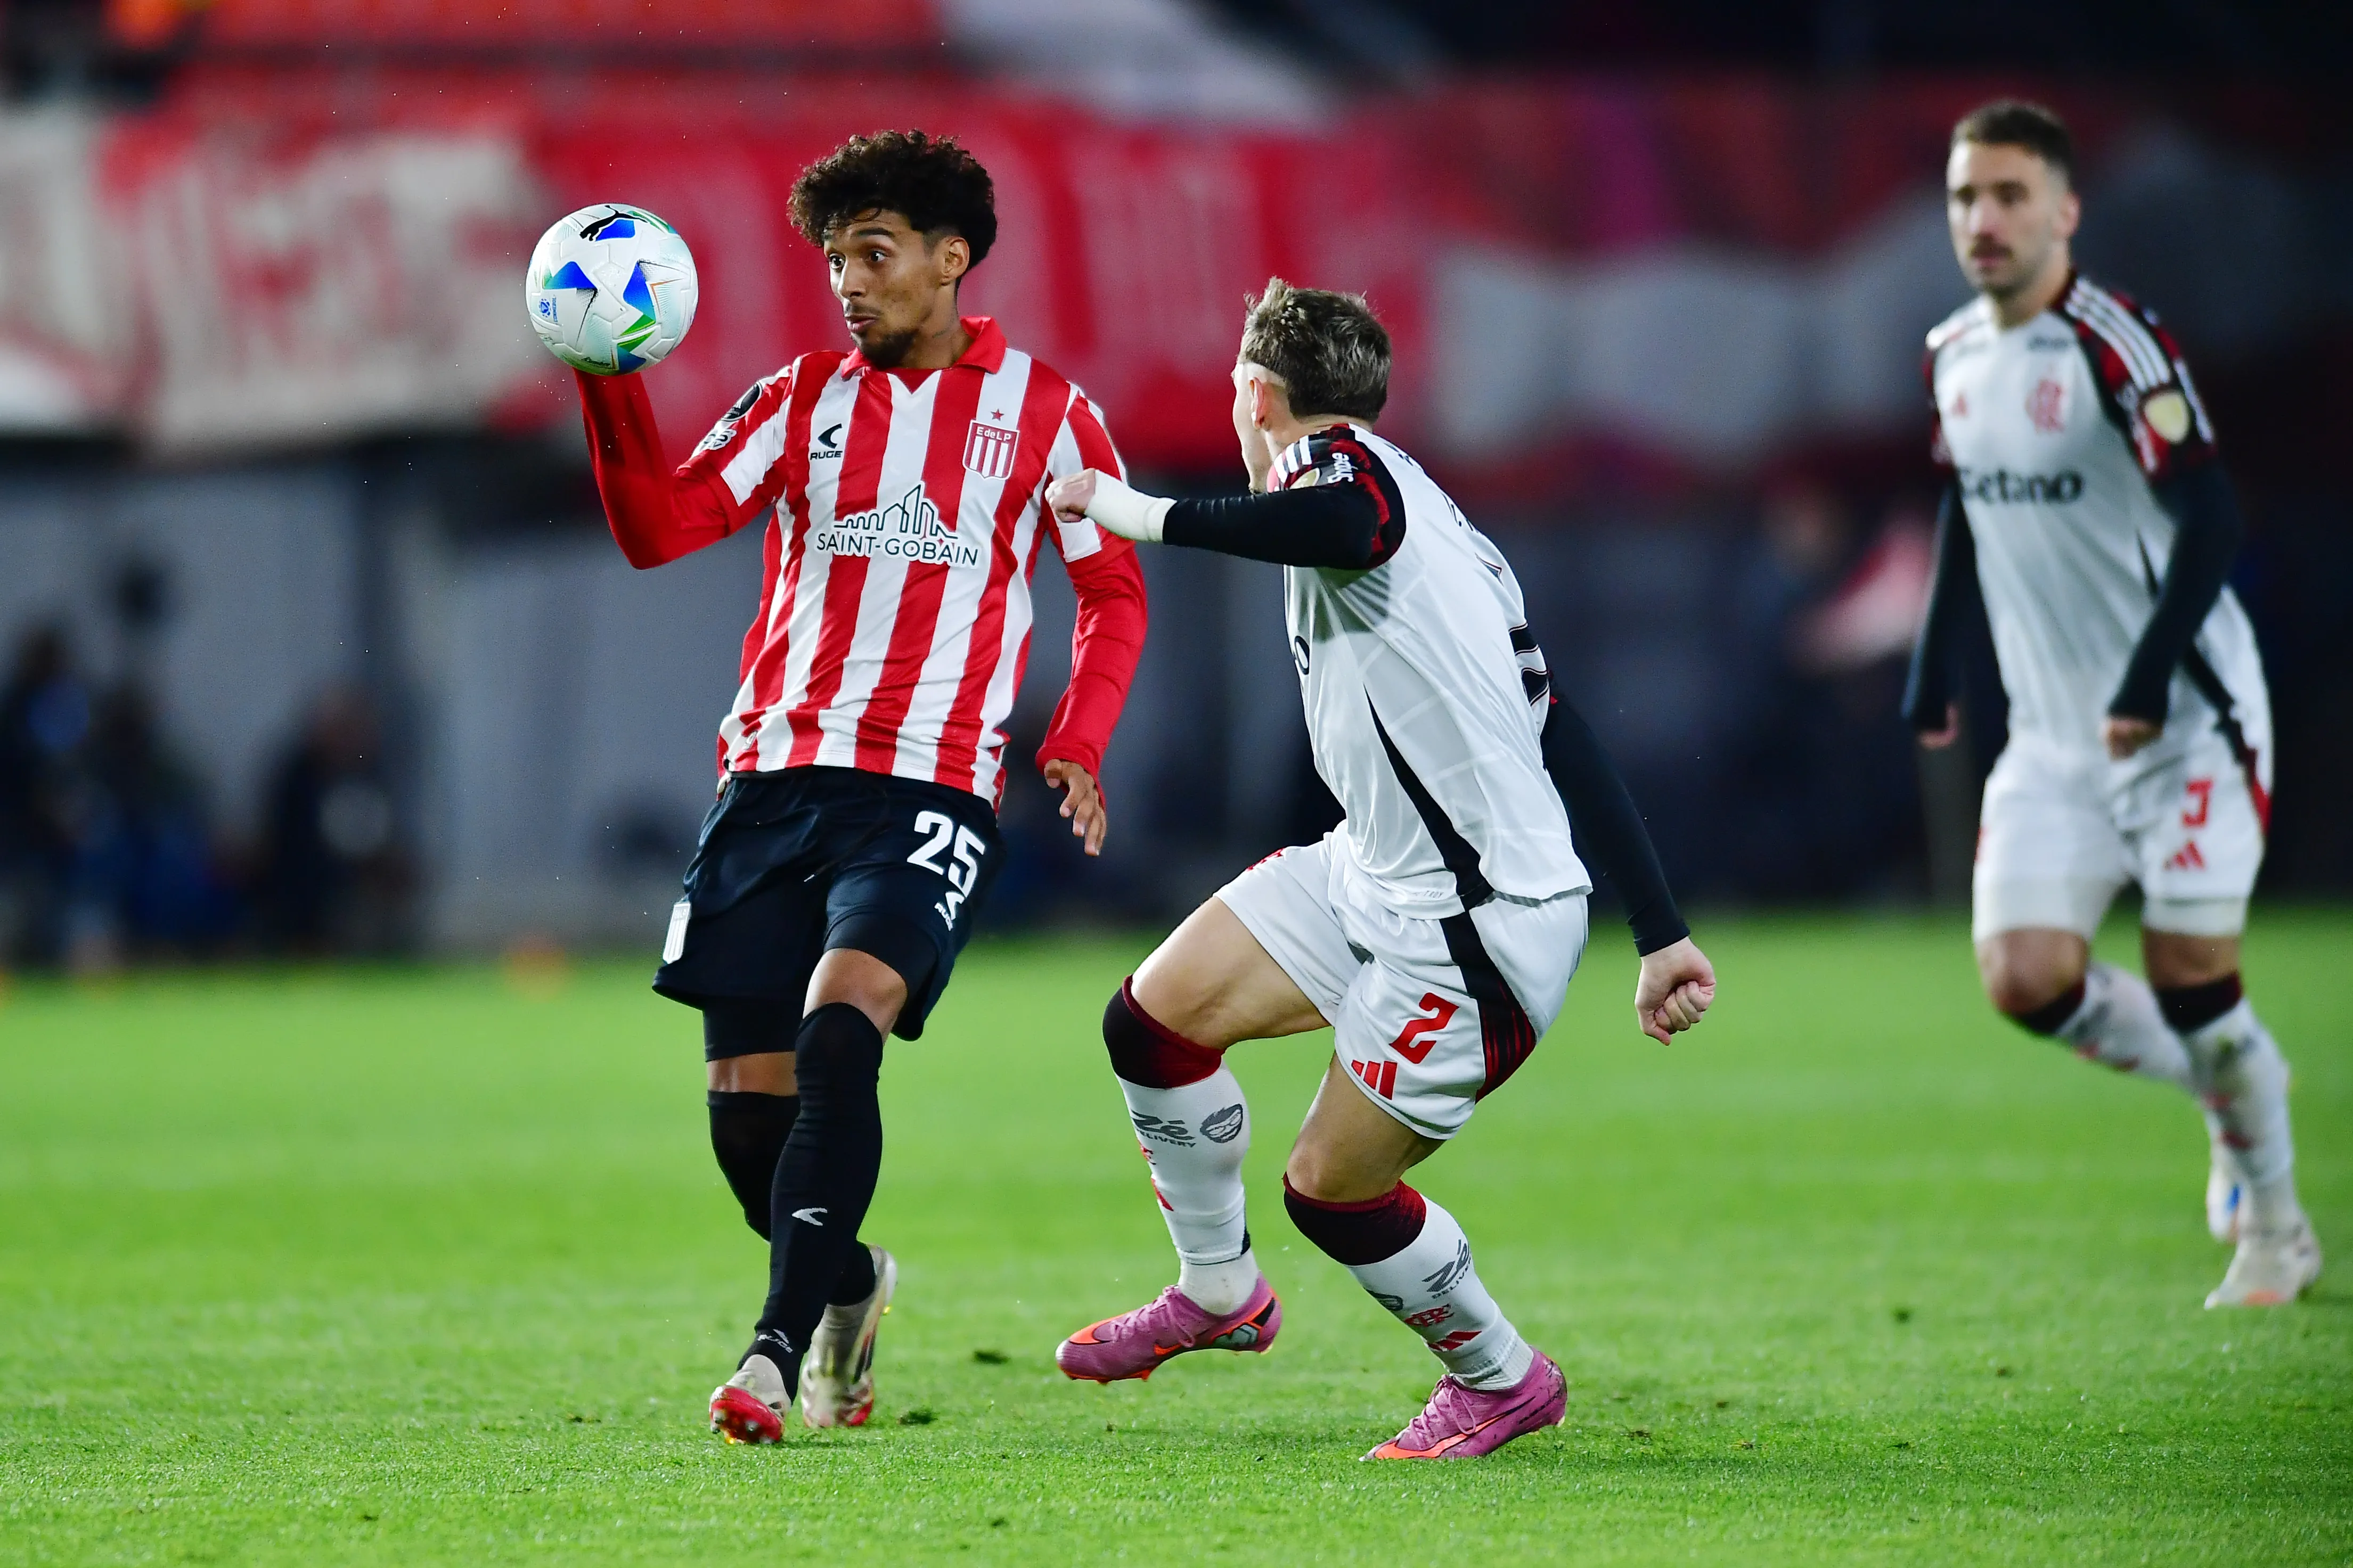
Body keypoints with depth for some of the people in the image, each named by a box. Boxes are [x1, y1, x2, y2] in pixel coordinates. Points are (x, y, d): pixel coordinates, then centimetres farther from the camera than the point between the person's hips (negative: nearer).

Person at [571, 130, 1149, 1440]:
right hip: (775, 778, 4)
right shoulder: (806, 399, 12)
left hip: (929, 793, -4)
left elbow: (1115, 591, 11)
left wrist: (1080, 746, -4)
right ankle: (848, 1285, 31)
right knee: (747, 1107, 1)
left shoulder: (1041, 409, 6)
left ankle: (779, 1351, -26)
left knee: (840, 1036, -26)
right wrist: (611, 391, -11)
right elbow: (660, 530, 4)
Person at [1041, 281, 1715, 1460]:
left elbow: (1348, 525, -41)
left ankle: (1504, 1382, 21)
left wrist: (1149, 515, -30)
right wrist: (1661, 934, 15)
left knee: (1331, 1191, 0)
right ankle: (1219, 1295, 25)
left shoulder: (1341, 461, -10)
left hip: (1477, 932, -9)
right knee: (1155, 1016, 7)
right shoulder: (1399, 495, 17)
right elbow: (1564, 741, 15)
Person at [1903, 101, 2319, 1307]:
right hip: (2055, 735, 6)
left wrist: (2150, 677, -28)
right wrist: (1932, 667, 20)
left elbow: (2209, 521, -22)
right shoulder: (1954, 359, 6)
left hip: (2184, 717, -6)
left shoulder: (2115, 348, -17)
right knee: (2024, 974, -7)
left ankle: (2275, 1225, 15)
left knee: (2191, 978, -7)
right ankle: (2228, 1095, 20)